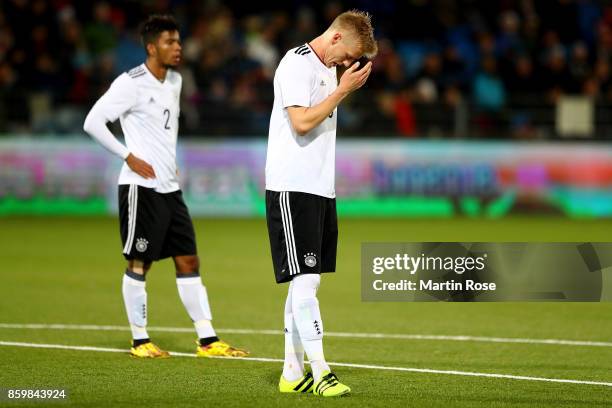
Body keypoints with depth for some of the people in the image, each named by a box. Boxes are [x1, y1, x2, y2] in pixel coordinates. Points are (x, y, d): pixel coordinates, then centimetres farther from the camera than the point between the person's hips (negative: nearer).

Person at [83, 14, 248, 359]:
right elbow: (93, 122, -13)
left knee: (189, 261, 5)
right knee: (139, 264, -1)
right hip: (141, 187, -8)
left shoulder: (174, 80, 13)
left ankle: (208, 340, 6)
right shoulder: (131, 83, -11)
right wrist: (130, 157, -15)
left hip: (170, 186, 8)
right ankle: (140, 340, 8)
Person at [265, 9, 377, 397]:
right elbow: (302, 121, -19)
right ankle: (320, 370, -12)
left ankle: (293, 373, 13)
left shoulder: (327, 69, 18)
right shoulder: (297, 64, -10)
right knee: (304, 280, -10)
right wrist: (343, 90, -14)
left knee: (307, 281, 9)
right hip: (293, 188, -10)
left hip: (319, 188, 10)